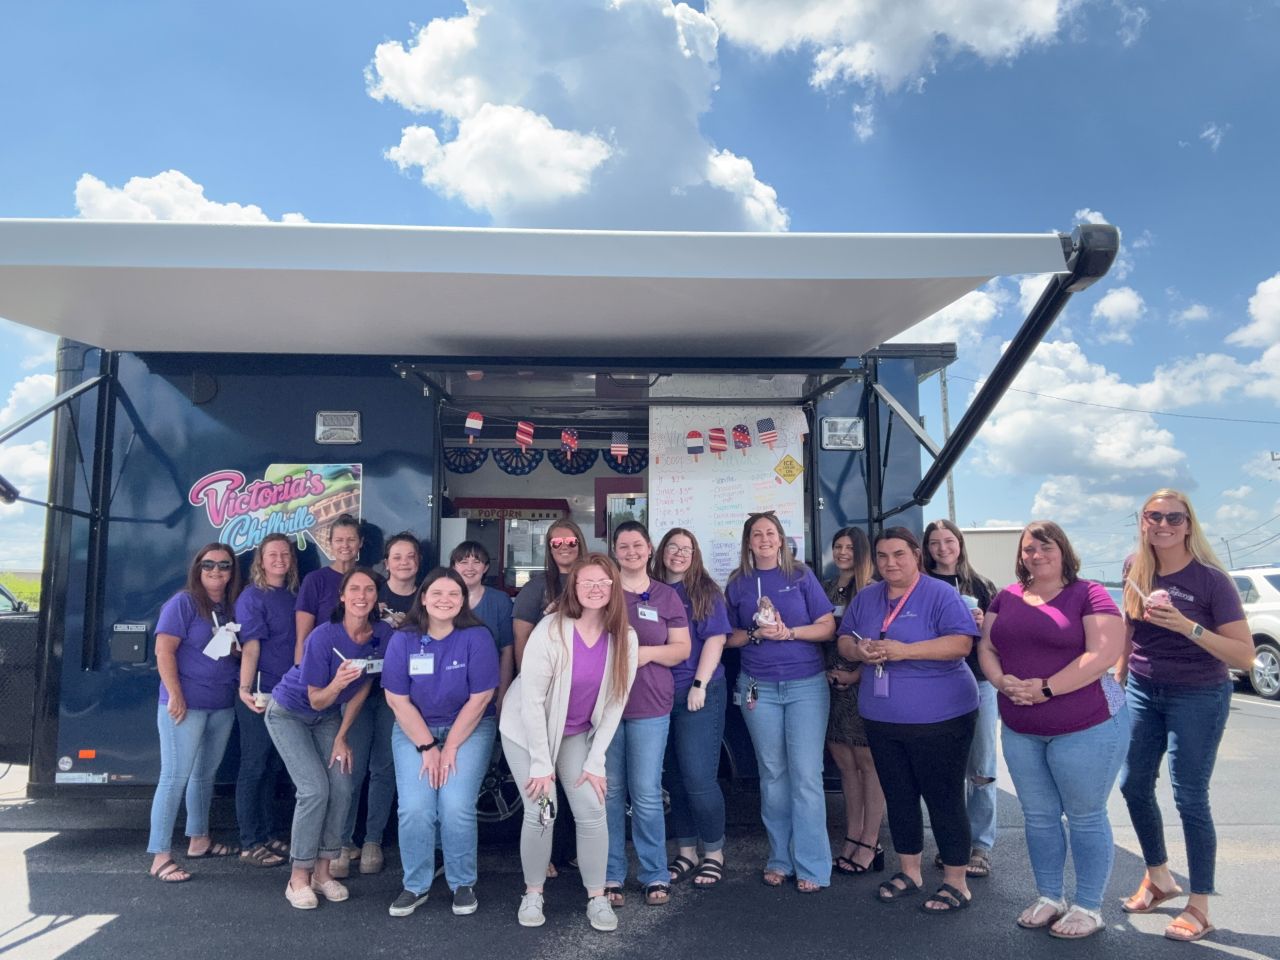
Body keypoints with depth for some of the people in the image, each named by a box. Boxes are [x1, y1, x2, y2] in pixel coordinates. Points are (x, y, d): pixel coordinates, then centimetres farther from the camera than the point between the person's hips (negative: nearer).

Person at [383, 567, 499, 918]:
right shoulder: (403, 640, -7)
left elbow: (480, 698, -12)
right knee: (415, 808, -12)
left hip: (469, 729, -2)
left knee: (456, 807, -15)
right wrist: (427, 747, -11)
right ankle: (415, 886, 10)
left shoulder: (477, 637, -13)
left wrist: (450, 748, -11)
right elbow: (398, 700, -7)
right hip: (414, 730, 2)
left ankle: (463, 885, 8)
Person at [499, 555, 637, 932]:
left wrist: (595, 762, -9)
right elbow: (531, 701, -23)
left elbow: (615, 704, -8)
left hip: (578, 734, 3)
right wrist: (541, 764, -20)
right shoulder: (550, 631, -27)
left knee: (592, 812, -4)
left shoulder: (625, 638, -15)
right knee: (540, 813, -6)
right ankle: (533, 893, 18)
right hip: (526, 730, -3)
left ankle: (597, 897, 14)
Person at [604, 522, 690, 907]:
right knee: (609, 791, 4)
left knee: (646, 793, 1)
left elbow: (682, 649, 6)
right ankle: (611, 876, 16)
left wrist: (647, 652, -11)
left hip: (650, 706, 0)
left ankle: (655, 875, 16)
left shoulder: (666, 596, 8)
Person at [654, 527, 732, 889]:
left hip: (699, 695, -4)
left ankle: (714, 854, 13)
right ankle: (686, 853, 24)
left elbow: (715, 639, -7)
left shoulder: (705, 591, 0)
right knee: (675, 779, 11)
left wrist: (700, 685, -14)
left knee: (698, 778, -5)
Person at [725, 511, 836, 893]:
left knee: (806, 774, -4)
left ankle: (811, 866, 5)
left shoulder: (801, 576, 1)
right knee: (772, 773, 7)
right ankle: (779, 859, 18)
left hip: (807, 684, -2)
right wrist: (755, 634, -9)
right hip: (759, 687, 2)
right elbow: (731, 637, 11)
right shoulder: (738, 584, 6)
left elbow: (828, 627, -1)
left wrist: (788, 632, -16)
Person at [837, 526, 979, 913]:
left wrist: (904, 650, -26)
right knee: (898, 796, 16)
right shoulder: (865, 598, 10)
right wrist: (860, 651, -11)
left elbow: (961, 642, -19)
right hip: (881, 718, 6)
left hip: (938, 718, -6)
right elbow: (844, 639, 13)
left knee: (943, 798, 3)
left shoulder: (940, 594, -9)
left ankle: (956, 883, 18)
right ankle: (909, 872, 32)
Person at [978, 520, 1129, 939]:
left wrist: (1045, 689, -21)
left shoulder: (1089, 595, -8)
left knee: (1086, 818, 8)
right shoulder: (1006, 597, 8)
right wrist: (1001, 680, -13)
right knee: (1039, 817, 15)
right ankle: (1049, 898, 30)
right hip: (1020, 730, 5)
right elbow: (986, 647, 8)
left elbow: (1103, 654, -18)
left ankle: (1089, 907, 23)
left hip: (1085, 727, -5)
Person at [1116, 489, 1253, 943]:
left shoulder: (1211, 579, -16)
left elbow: (1245, 655, -18)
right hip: (1142, 692, 5)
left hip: (1198, 696, -5)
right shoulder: (1135, 569, -1)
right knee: (1133, 785, 11)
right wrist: (1118, 676, 16)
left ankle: (1199, 906, 17)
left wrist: (1188, 626, -31)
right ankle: (1158, 878, 34)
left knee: (1189, 798, 0)